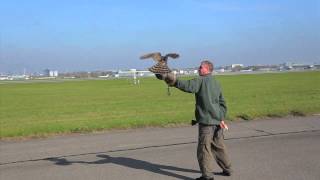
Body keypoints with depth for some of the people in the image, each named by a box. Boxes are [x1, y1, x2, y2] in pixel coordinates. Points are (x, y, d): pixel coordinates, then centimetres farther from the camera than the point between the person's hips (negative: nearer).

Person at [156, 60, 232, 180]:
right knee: (219, 146, 21)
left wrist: (173, 81, -23)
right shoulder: (216, 83, 17)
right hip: (217, 121, 9)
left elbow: (188, 86, -26)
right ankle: (227, 169, 32)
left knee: (204, 149, -1)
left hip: (206, 121, -8)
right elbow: (223, 103, 17)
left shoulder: (201, 80, -9)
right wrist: (221, 118, 15)